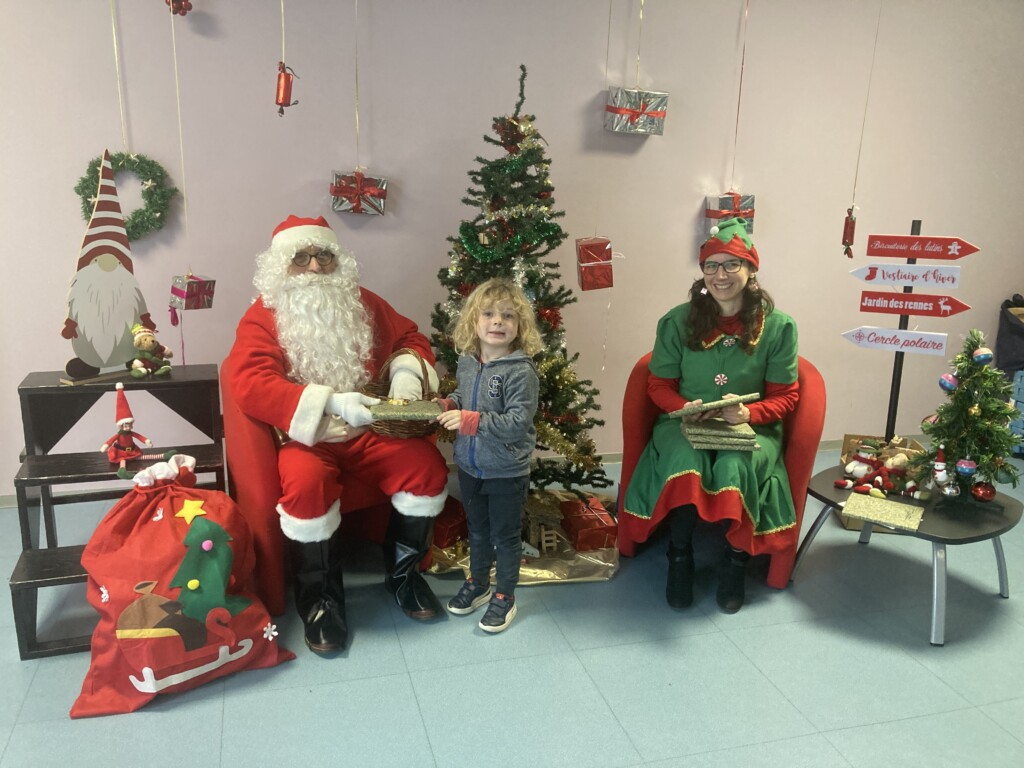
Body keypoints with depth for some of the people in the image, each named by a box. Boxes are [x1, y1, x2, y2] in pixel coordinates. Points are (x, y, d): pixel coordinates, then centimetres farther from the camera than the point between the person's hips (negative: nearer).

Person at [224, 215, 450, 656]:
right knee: (306, 485, -34)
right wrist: (330, 402, -29)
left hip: (368, 431, 4)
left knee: (427, 466, -19)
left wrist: (407, 372, -7)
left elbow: (410, 338, 18)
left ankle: (402, 570, 6)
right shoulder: (263, 317, -4)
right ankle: (320, 596, -9)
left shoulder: (363, 304, 8)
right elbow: (252, 386, -18)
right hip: (303, 437, -3)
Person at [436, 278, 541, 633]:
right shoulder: (466, 363, -2)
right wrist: (447, 405, -4)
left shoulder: (520, 371, -22)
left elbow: (518, 423, -28)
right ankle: (478, 583, 45)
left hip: (507, 472, -6)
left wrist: (471, 420, -31)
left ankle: (504, 596, 31)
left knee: (506, 535, 12)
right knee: (477, 529, 24)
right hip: (470, 467, 6)